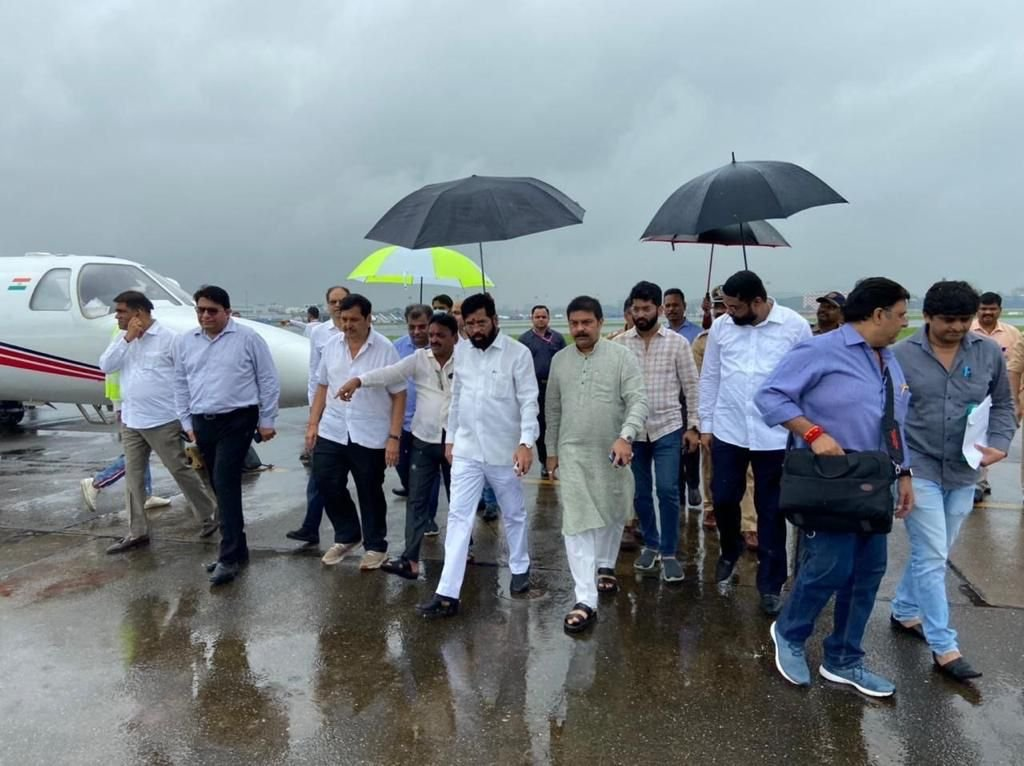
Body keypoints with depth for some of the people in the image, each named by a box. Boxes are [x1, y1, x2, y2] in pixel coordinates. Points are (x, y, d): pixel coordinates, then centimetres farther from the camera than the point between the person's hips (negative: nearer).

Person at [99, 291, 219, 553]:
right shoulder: (122, 338, 9)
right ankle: (137, 531, 18)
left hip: (162, 421, -6)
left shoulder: (168, 337, -11)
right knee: (133, 475, 9)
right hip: (130, 421, 7)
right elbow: (105, 366, -3)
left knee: (180, 470, 1)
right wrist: (127, 339, -12)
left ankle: (210, 515, 18)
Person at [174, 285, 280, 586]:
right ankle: (236, 549, 22)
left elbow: (268, 380, -3)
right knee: (222, 487, 11)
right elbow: (180, 385, 15)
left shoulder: (248, 338, -6)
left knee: (225, 483, -14)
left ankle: (229, 556, -9)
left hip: (237, 421, -5)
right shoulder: (184, 342, 8)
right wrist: (187, 424, 12)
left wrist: (266, 421, -3)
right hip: (203, 423, 5)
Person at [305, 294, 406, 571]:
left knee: (370, 493, 8)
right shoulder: (331, 345, 4)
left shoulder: (385, 349, -10)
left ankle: (375, 546, 26)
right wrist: (313, 424, 7)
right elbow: (322, 387, 12)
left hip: (371, 437, -4)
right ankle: (347, 537, 29)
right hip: (332, 431, 4)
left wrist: (394, 437, -13)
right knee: (327, 485, 6)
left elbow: (399, 395, -9)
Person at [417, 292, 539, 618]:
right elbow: (456, 397, 12)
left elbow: (529, 401, -13)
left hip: (504, 451, -3)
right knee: (459, 517, 1)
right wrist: (450, 437, 14)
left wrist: (526, 443, -23)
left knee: (513, 513, 16)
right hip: (466, 449, 4)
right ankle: (448, 594, 3)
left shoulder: (518, 353, -11)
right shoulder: (460, 351, 4)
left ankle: (520, 568, 39)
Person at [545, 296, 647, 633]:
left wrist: (625, 437, -30)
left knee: (612, 514, 17)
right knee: (577, 524, -6)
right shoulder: (559, 360, 4)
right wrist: (551, 450, 14)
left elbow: (638, 401, -14)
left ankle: (605, 566, 44)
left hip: (613, 453, -1)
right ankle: (586, 600, -3)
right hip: (573, 453, 1)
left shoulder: (622, 356, -7)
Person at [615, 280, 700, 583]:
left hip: (668, 427, -2)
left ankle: (669, 553, 10)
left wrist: (692, 426, -2)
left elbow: (691, 386, 1)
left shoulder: (677, 342, -3)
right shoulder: (619, 343, -1)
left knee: (667, 490, -6)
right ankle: (651, 545, 29)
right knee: (640, 492, 11)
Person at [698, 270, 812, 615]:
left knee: (770, 511, 8)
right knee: (723, 499, 9)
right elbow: (709, 377, 7)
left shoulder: (795, 326, -7)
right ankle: (730, 550, 40)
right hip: (728, 431, 2)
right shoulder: (721, 326, 0)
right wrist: (706, 424, 8)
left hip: (775, 435, -2)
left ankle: (770, 585, 23)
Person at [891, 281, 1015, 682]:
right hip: (918, 469, -4)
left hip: (963, 473, 4)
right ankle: (944, 647, 7)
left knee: (931, 554, 17)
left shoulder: (989, 353, 0)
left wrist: (999, 444, -6)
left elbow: (1003, 404, 10)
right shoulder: (901, 355, -10)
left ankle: (905, 611, 37)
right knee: (932, 557, -2)